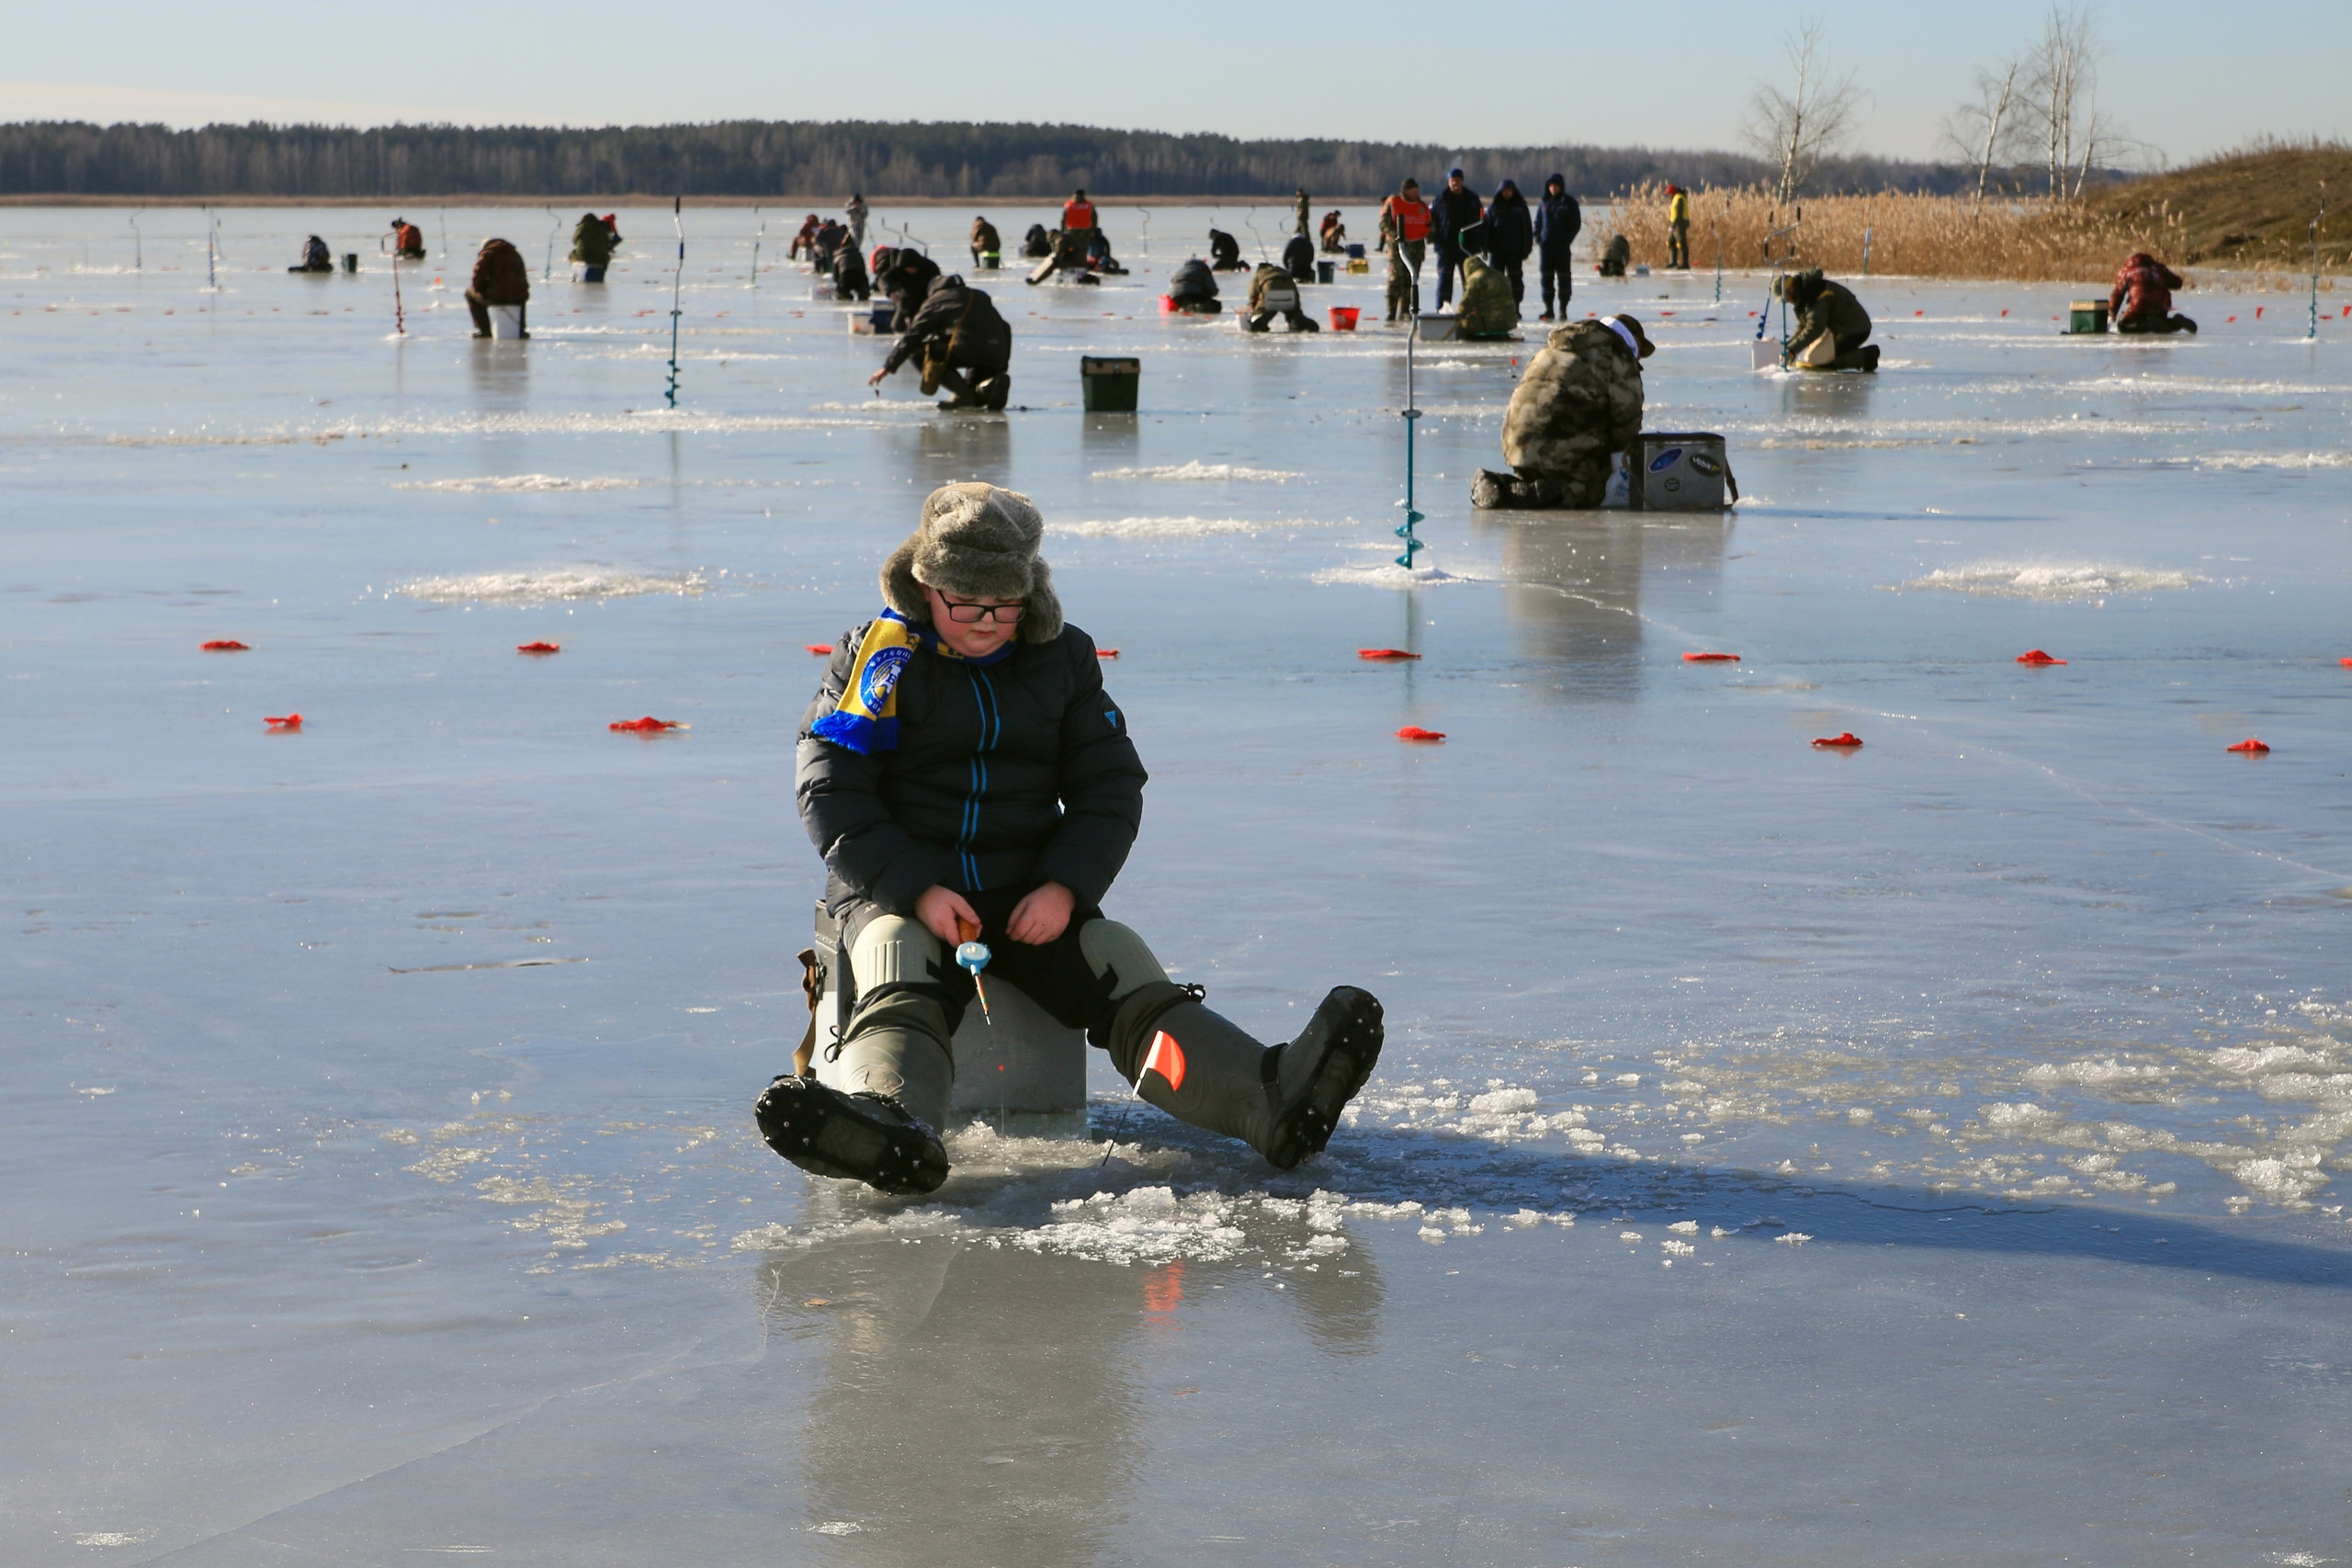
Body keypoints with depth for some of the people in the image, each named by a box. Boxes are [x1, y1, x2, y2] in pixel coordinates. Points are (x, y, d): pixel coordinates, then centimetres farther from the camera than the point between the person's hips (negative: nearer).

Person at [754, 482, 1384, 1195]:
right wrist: (917, 891, -18)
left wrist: (1065, 888, -8)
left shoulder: (1062, 657, 9)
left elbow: (1111, 787, 11)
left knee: (1135, 988, -20)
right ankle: (890, 1125, -66)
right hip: (896, 890, -3)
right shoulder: (880, 656, -1)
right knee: (900, 999, -34)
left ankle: (1272, 1100, -42)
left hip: (1031, 893, 3)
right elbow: (831, 791, -5)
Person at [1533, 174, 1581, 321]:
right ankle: (1548, 308, 8)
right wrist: (1538, 239, 1)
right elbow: (1538, 223, 16)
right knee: (1546, 277, 4)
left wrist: (1567, 240, -9)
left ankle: (1563, 309, 3)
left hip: (1563, 247, -3)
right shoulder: (1544, 203, 10)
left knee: (1563, 276, -1)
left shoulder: (1569, 203, 0)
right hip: (1546, 246, 4)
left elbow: (1576, 224, 0)